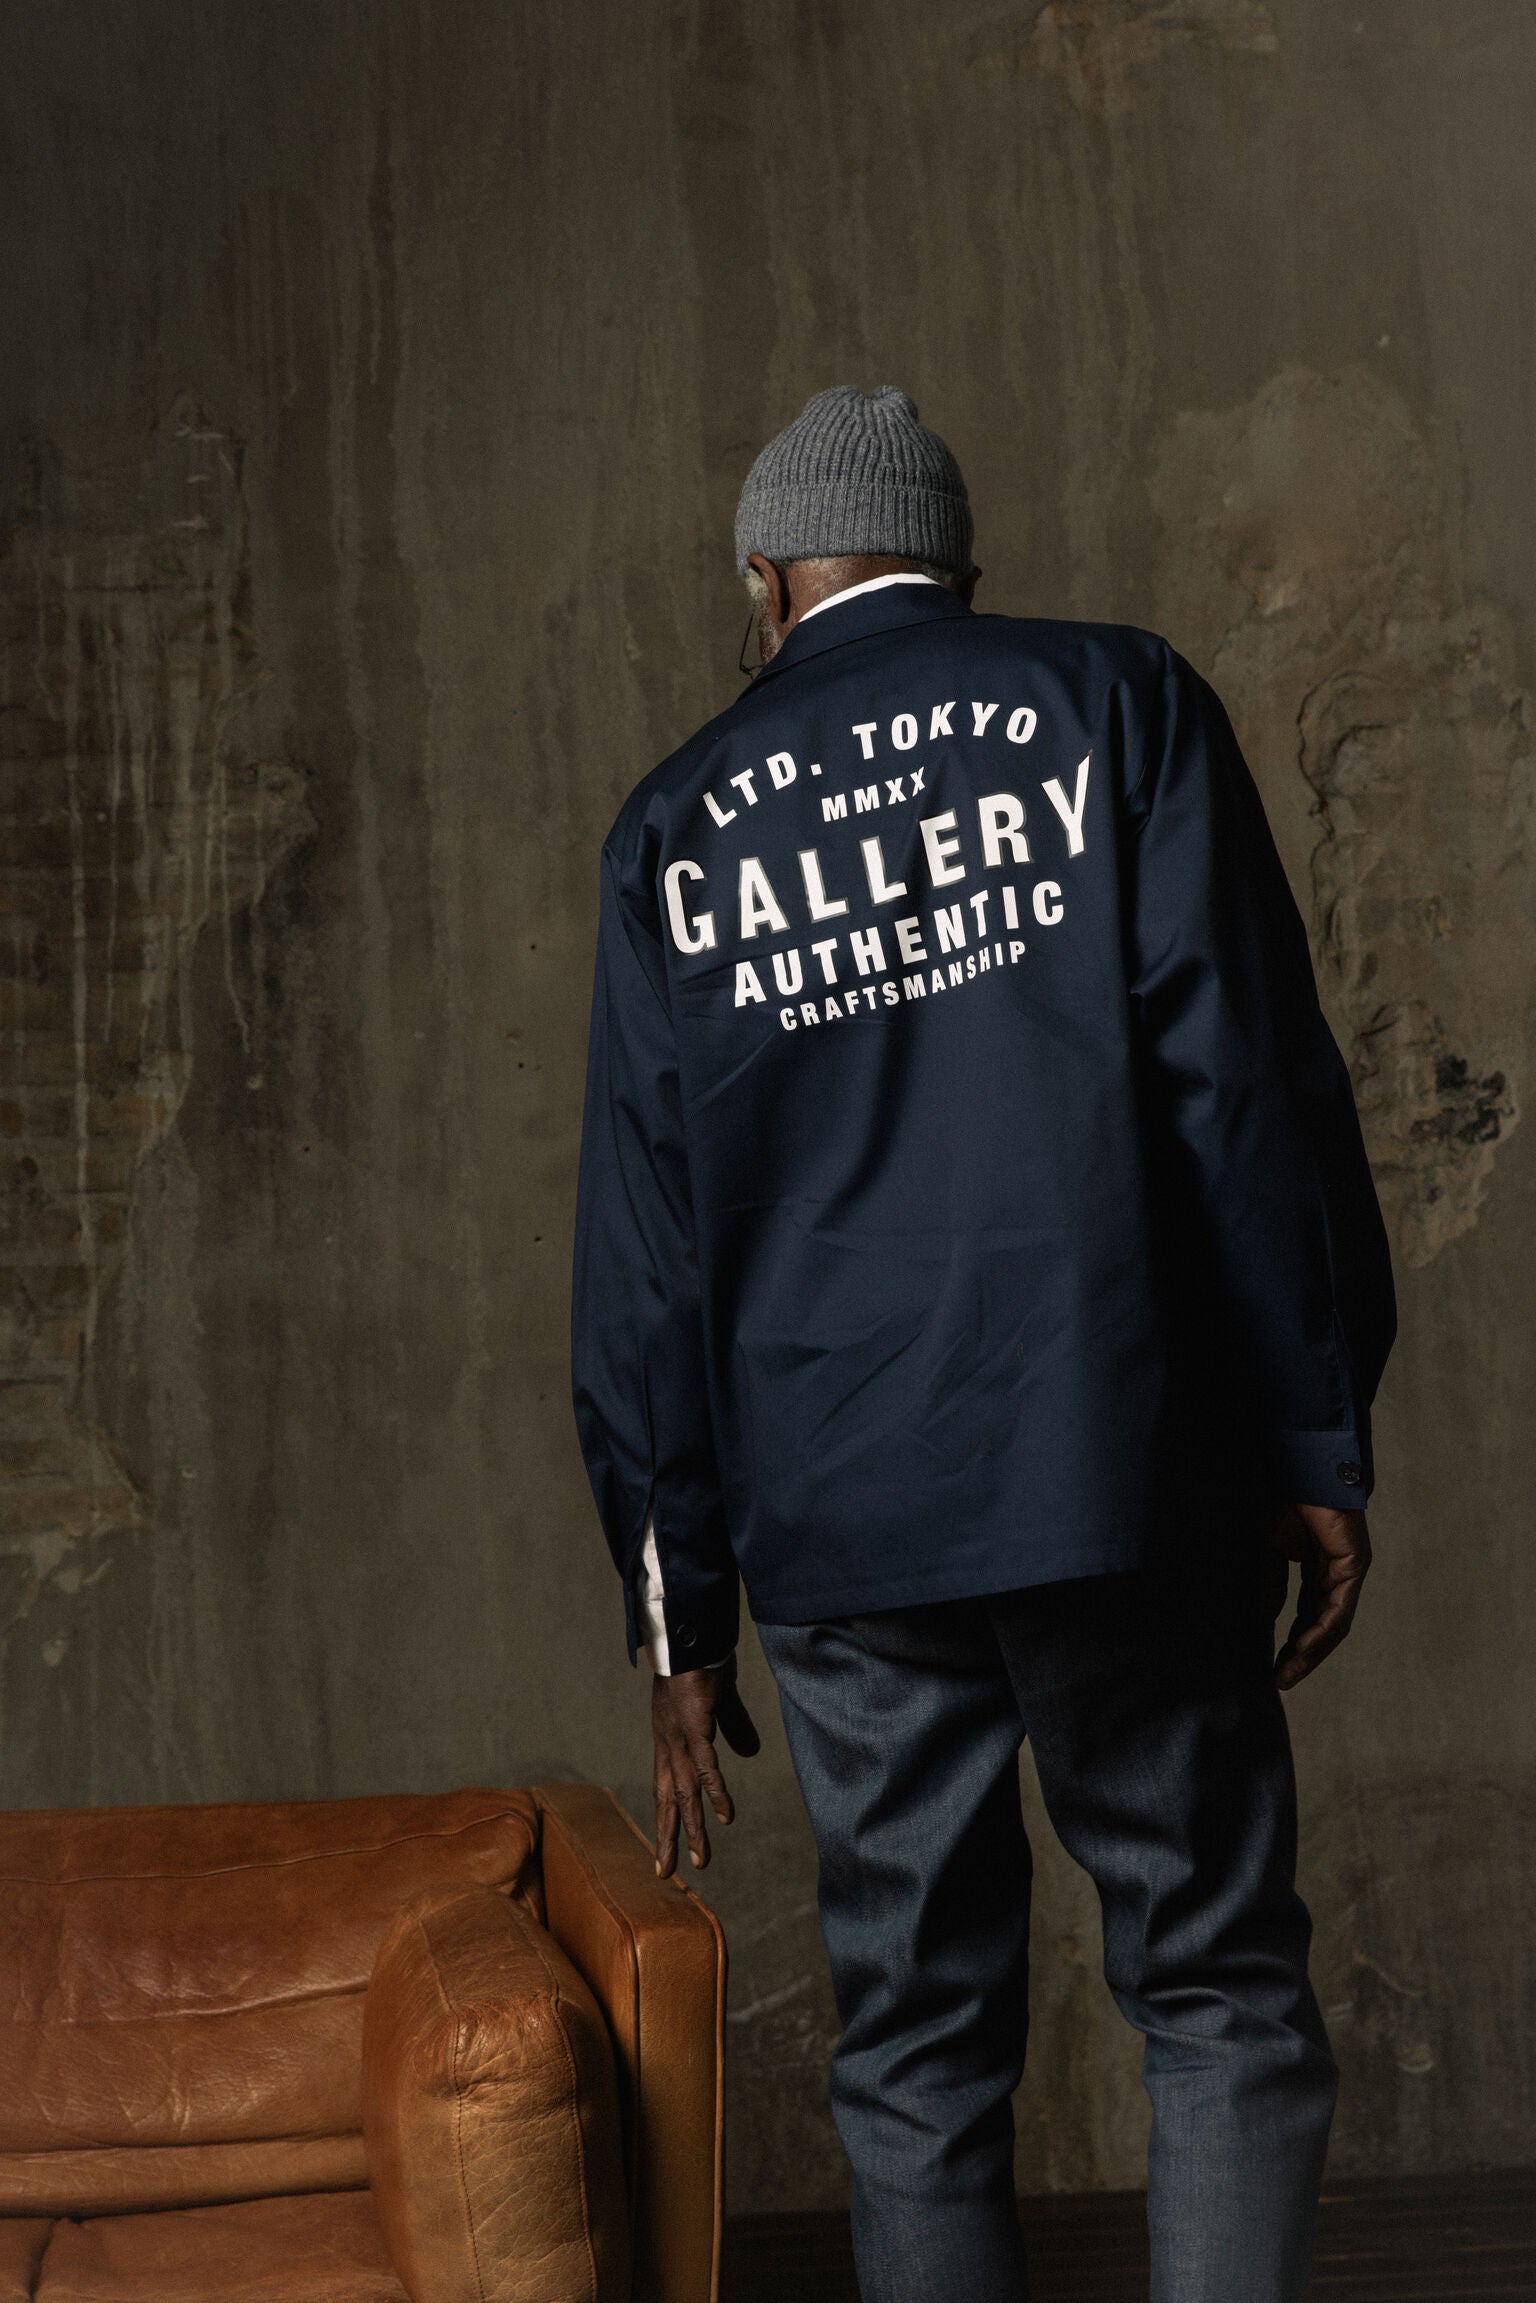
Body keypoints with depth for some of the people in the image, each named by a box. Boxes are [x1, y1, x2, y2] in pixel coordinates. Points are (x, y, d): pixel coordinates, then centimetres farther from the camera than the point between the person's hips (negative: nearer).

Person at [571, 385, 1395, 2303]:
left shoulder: (676, 829, 9)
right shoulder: (1115, 705, 3)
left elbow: (644, 1244, 7)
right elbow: (1247, 1085, -4)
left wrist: (680, 1607, 11)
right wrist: (1322, 1442, 0)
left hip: (835, 1519, 2)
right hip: (1127, 1484, -2)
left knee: (914, 2038, 12)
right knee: (1218, 1989, 9)